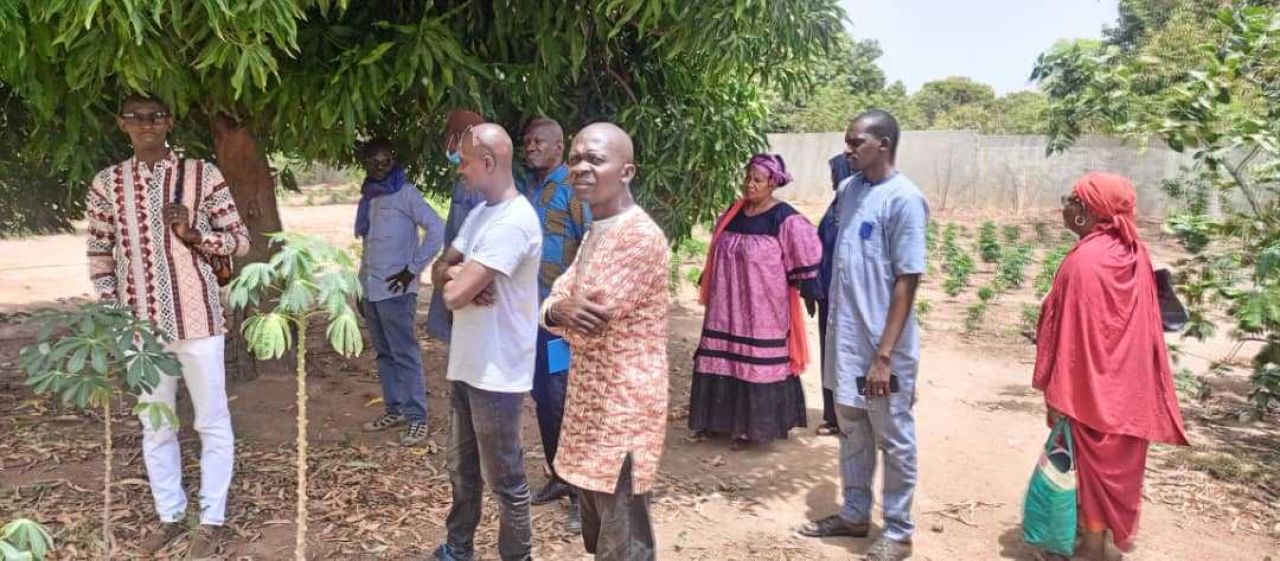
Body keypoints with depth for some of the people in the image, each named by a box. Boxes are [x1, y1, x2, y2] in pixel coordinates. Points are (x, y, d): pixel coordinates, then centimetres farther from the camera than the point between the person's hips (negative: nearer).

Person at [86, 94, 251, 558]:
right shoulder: (106, 184, 5)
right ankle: (170, 515, 30)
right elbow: (100, 254, 10)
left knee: (212, 422, 5)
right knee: (154, 426, 15)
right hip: (139, 324, 3)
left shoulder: (202, 175, -3)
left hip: (196, 317, -3)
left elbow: (241, 241, 0)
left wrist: (194, 233, -17)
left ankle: (212, 520, 19)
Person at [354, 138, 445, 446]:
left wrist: (413, 270, -14)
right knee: (384, 354, 13)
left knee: (405, 354, -5)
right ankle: (394, 410, 23)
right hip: (370, 288, 7)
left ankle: (417, 417, 0)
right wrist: (363, 278, 12)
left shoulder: (406, 193, -8)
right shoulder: (367, 197, 13)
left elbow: (437, 229, -15)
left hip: (396, 289, -7)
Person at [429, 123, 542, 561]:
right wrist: (459, 274, -11)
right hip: (466, 365, 10)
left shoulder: (513, 221, -23)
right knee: (462, 468, 23)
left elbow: (454, 295, -26)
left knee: (504, 479, 6)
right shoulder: (480, 212, 10)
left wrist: (457, 278, -2)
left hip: (497, 373, -9)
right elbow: (441, 268, 12)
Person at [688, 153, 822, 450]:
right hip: (727, 306, 6)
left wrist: (790, 285, -9)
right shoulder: (734, 212, 8)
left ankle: (752, 426, 12)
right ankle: (720, 419, 23)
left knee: (757, 364, 1)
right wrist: (709, 284, 18)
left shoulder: (784, 218, -12)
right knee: (724, 361, 11)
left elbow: (807, 253, -12)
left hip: (763, 309, -6)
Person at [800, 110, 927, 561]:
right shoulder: (848, 190, 6)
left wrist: (884, 355, -20)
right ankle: (854, 514, 35)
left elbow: (907, 282, -18)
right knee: (852, 432, 19)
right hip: (845, 337, 7)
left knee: (894, 440, 8)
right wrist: (835, 329, 13)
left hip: (882, 345, -7)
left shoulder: (904, 199, -16)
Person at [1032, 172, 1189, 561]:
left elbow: (1070, 333, -20)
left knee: (1092, 465, 5)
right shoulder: (1136, 253, 2)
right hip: (1129, 385, 7)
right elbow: (1144, 323, 9)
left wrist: (1056, 393, -13)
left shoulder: (1084, 262, -21)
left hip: (1092, 388, -7)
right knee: (1117, 464, 19)